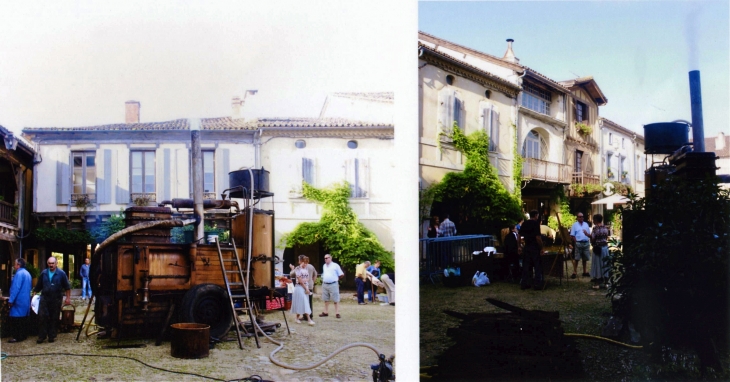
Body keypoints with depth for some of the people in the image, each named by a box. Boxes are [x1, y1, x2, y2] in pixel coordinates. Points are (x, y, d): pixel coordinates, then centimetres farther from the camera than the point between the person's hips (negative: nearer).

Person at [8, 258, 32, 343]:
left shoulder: (19, 274, -15)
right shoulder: (27, 273, 14)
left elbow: (15, 288, -20)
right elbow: (30, 287, 20)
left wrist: (11, 300, -17)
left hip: (19, 301, -9)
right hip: (26, 300, 9)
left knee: (16, 320, -5)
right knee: (23, 319, 12)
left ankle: (17, 337, -5)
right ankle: (23, 335, 16)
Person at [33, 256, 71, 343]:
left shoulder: (61, 273, -2)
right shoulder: (43, 273, 6)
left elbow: (67, 287, 2)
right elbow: (38, 286, 14)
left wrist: (68, 298, -2)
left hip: (56, 300, -2)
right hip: (44, 298, 2)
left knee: (54, 318, 4)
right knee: (42, 317, -4)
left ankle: (52, 336, 13)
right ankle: (41, 336, 4)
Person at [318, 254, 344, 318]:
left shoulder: (335, 265, -5)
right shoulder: (324, 266, 14)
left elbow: (342, 275, -1)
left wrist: (336, 278, 8)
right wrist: (323, 279, 13)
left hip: (333, 285, -6)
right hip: (325, 285, 6)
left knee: (336, 300, -4)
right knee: (326, 300, 11)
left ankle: (337, 313, -4)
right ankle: (326, 312, 19)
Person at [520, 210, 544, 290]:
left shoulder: (524, 224, 8)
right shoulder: (536, 223, -12)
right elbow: (538, 237, -17)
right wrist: (541, 247, -9)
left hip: (526, 247, 6)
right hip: (535, 248, -6)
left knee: (526, 266, 10)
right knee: (537, 266, 3)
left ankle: (524, 284, 12)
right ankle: (537, 284, 2)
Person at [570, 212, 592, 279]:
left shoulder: (586, 224, 15)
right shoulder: (575, 225, 3)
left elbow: (589, 235, 15)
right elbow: (572, 236, -3)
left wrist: (587, 233, -5)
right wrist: (576, 242, -11)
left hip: (586, 243, 4)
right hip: (578, 243, -4)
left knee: (585, 258, 11)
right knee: (576, 259, -5)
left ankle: (584, 272, 20)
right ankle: (575, 272, -4)